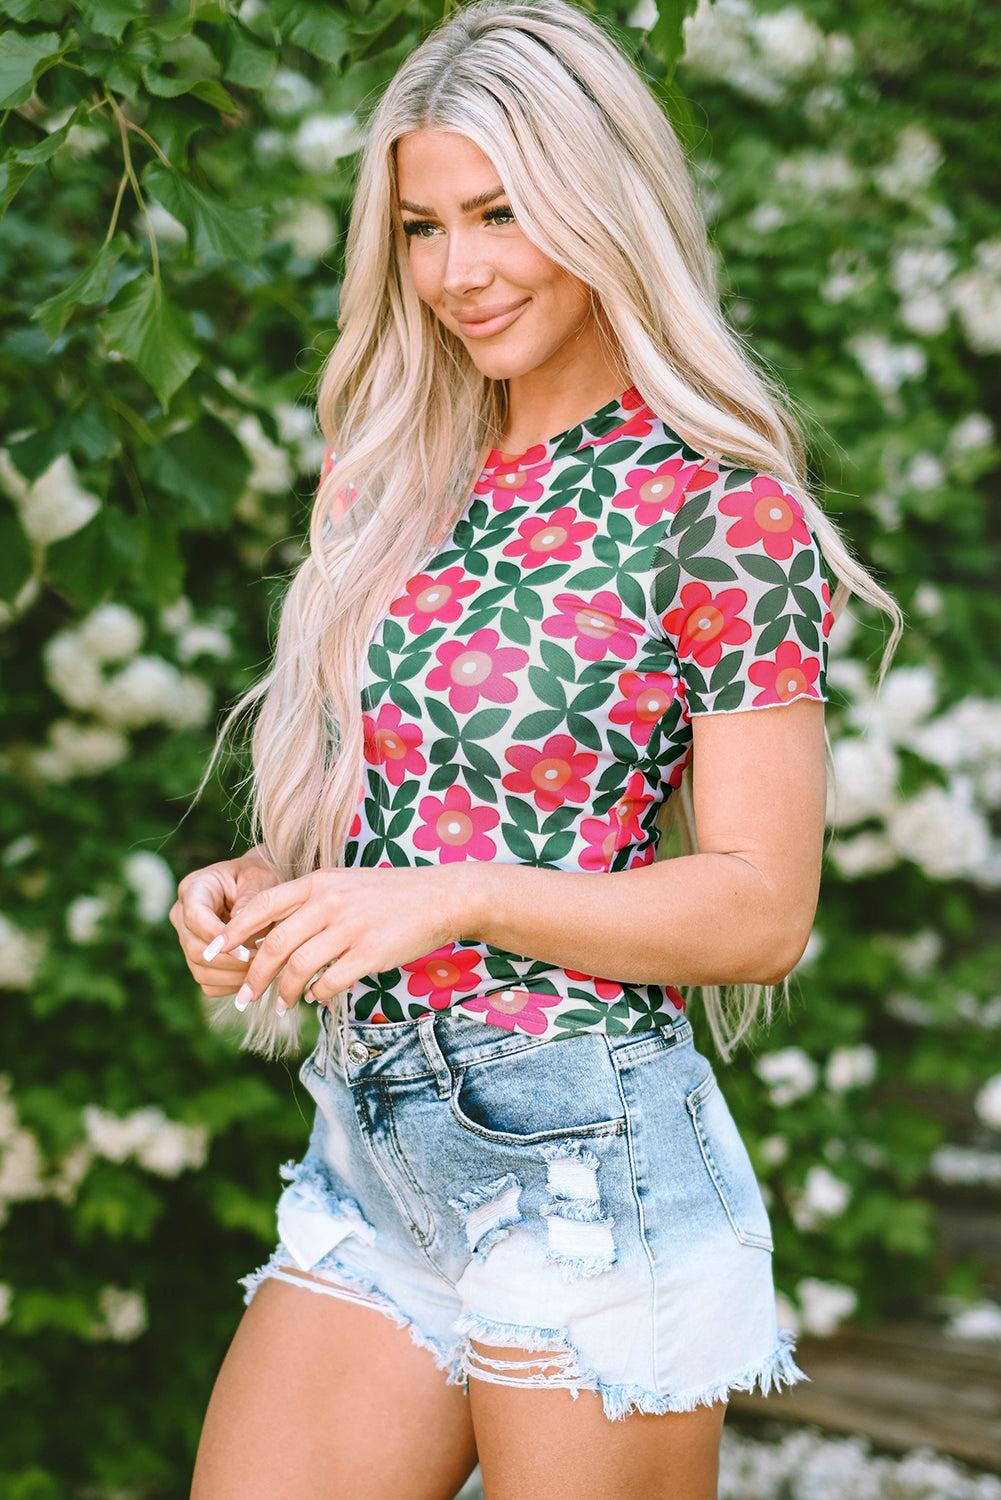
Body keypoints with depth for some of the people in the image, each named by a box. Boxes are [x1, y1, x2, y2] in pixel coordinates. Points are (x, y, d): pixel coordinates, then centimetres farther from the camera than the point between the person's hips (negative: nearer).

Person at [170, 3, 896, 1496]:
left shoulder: (730, 514, -8)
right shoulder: (393, 488, 11)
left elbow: (764, 908, -10)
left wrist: (450, 899, -20)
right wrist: (257, 885, -1)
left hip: (586, 1160, -6)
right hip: (369, 1150, 6)